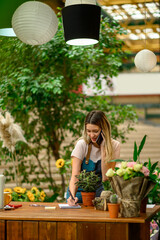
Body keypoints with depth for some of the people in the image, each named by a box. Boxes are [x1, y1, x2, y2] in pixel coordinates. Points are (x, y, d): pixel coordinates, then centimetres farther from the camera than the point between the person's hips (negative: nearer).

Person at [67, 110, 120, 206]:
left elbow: (105, 178, -13)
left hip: (100, 193, 1)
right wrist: (72, 196, -36)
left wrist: (103, 148, -18)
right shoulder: (81, 144, -10)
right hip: (81, 190, -1)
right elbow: (75, 176, -15)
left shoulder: (114, 146, -7)